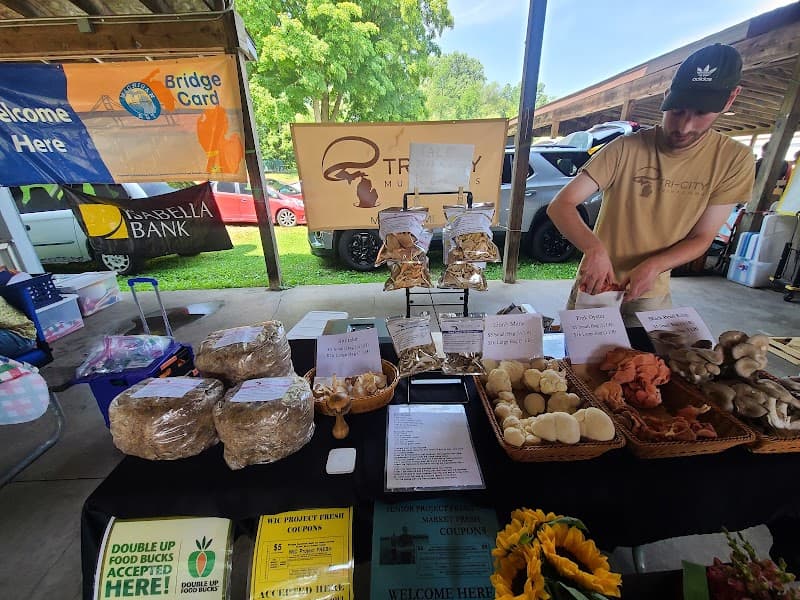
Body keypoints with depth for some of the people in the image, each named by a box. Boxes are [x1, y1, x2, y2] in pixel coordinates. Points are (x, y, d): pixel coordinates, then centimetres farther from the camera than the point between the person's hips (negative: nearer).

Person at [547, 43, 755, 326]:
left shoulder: (735, 160, -7)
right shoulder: (625, 149, -16)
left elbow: (702, 237, -4)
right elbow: (560, 205, -22)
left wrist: (653, 266, -24)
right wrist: (593, 247, -40)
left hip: (652, 295, 2)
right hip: (596, 284, -2)